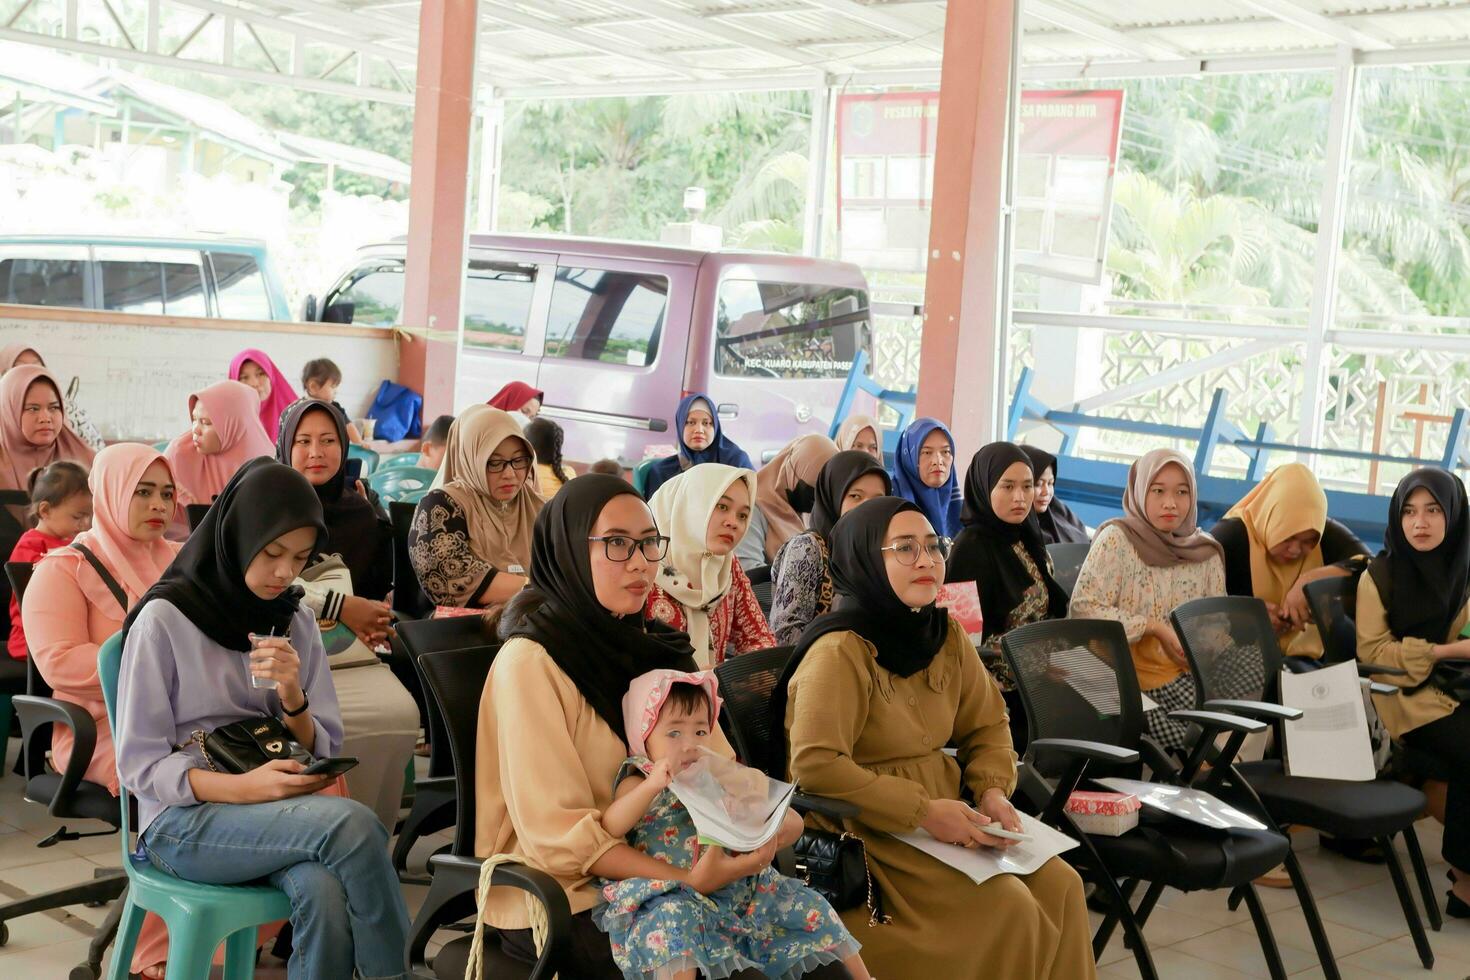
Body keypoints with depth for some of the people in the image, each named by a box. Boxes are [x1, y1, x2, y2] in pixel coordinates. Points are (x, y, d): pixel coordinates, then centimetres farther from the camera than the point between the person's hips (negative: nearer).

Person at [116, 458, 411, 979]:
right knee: (352, 824, -31)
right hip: (183, 820, -4)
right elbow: (140, 766, -9)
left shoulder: (296, 621, 8)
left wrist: (292, 697, -14)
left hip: (285, 810, 4)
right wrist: (243, 787, -24)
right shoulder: (164, 618, -7)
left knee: (325, 895, -33)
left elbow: (322, 752, 7)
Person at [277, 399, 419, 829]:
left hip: (354, 653, 4)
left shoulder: (364, 514, 21)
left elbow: (381, 588, 26)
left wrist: (376, 623, 2)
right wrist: (341, 607, -9)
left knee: (401, 713, -27)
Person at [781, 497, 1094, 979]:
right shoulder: (840, 651, -20)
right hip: (865, 830, -7)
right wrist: (922, 811, -25)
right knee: (1006, 906, -20)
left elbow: (987, 726, 14)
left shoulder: (945, 633, 4)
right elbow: (814, 764, -26)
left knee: (1058, 885, -7)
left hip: (945, 811, 7)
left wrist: (994, 791, -6)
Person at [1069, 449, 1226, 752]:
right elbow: (1083, 607, -11)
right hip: (1132, 675, -5)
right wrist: (1154, 628, -14)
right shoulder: (1116, 539, -3)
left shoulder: (1205, 552, 11)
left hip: (1189, 673, 5)